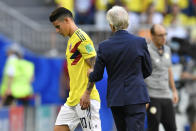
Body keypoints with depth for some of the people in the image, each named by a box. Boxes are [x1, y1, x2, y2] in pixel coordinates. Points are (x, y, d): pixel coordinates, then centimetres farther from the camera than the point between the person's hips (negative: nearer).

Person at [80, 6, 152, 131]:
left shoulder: (105, 46, -3)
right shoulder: (140, 42, -6)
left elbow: (97, 75, 4)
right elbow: (147, 70, 6)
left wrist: (87, 93, 22)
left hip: (115, 99, 2)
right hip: (136, 97, -2)